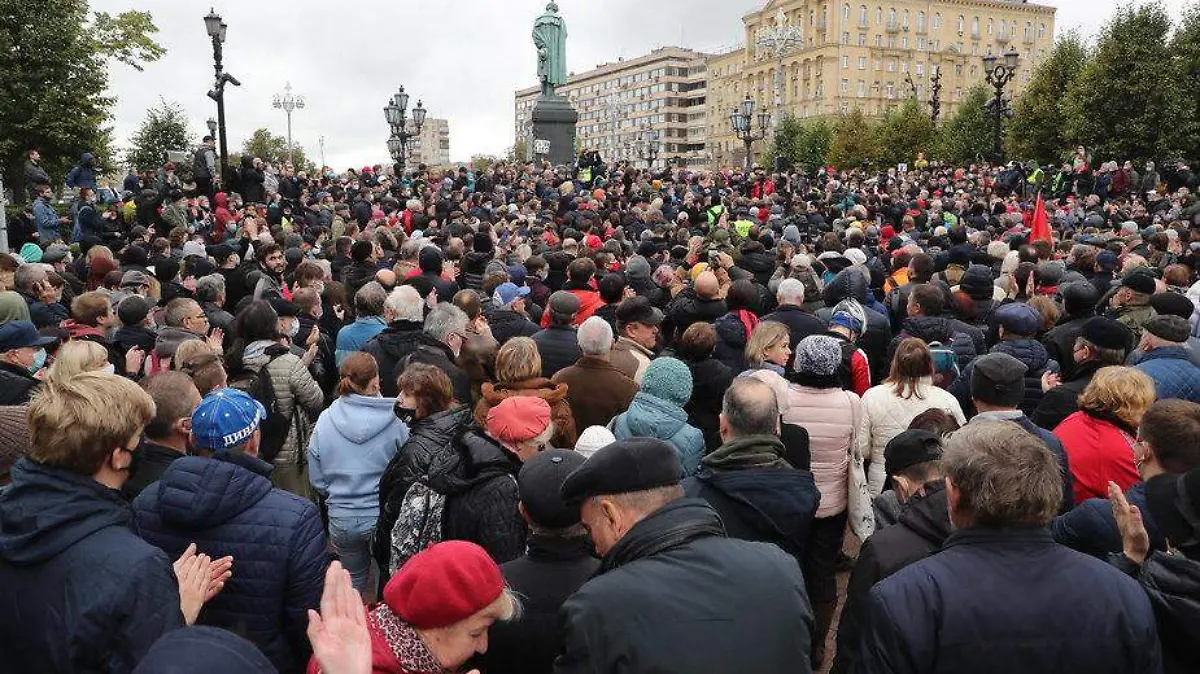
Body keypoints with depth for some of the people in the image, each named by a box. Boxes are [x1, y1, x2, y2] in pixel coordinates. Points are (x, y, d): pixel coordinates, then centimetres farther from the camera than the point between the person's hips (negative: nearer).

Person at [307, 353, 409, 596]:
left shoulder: (324, 421, -8)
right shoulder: (394, 421, -16)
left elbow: (317, 479, 1)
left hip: (341, 519, 2)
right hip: (384, 518, -2)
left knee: (353, 584, 24)